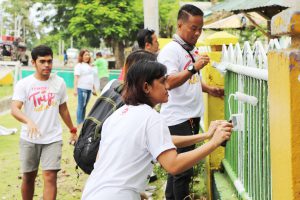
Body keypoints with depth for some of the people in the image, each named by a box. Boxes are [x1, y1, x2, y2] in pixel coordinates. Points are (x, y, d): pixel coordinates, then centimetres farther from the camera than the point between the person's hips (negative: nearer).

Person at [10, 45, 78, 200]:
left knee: (50, 177, -10)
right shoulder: (23, 84, -6)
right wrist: (28, 121, -39)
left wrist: (72, 131, 20)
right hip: (29, 139, 0)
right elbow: (14, 109, -20)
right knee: (28, 177, 11)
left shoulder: (59, 82, 2)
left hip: (53, 138, 1)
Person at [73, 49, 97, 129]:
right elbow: (76, 77, -12)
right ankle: (79, 123, -3)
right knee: (81, 106, -6)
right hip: (82, 88, -7)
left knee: (84, 106, 11)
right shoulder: (79, 65, -5)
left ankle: (82, 122, 16)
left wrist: (94, 88, 22)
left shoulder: (90, 66, 19)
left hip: (89, 89, 7)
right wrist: (75, 89, -20)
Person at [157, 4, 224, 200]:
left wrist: (209, 89, 14)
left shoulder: (193, 49, 15)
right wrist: (194, 68, -34)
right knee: (183, 169, -7)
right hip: (178, 119, -9)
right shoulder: (170, 50, -13)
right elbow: (169, 82, -26)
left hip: (192, 116, 9)